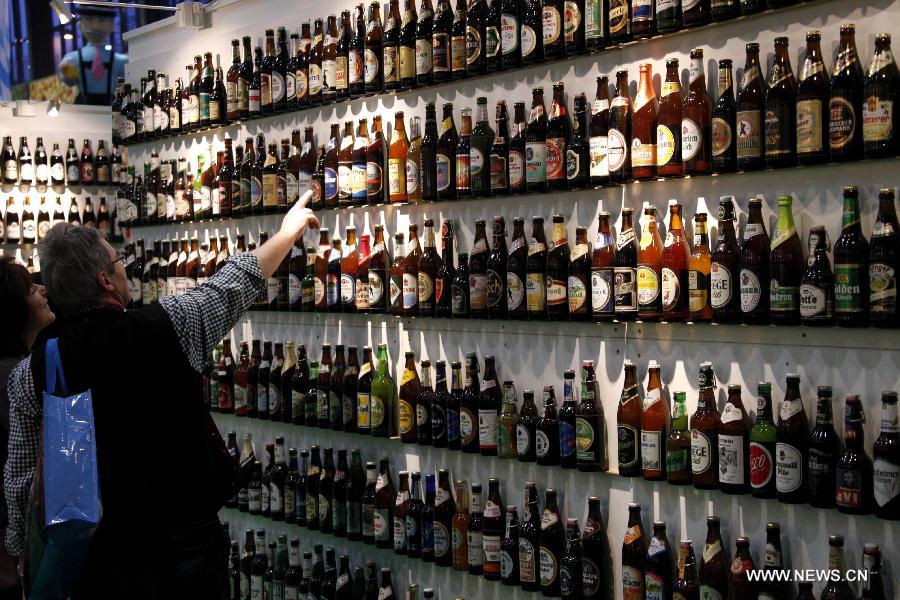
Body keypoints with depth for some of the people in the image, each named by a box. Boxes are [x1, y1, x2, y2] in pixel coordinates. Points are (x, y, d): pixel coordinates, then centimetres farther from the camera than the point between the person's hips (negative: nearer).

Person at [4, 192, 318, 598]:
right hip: (184, 544, -3)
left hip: (96, 557, 3)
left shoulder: (30, 374, -7)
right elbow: (234, 284, 1)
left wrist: (23, 551, 16)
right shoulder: (165, 326, -15)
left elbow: (20, 479, 0)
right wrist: (289, 230, 18)